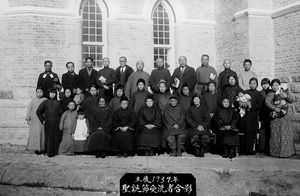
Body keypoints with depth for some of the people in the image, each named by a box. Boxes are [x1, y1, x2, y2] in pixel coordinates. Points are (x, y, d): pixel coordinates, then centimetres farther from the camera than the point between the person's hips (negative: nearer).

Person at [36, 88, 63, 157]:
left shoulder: (58, 103, 14)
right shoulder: (45, 102, 8)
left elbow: (61, 113, 15)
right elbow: (38, 111, 5)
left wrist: (60, 120, 3)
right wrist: (42, 120, 1)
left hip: (56, 123, 2)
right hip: (48, 123, -2)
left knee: (57, 137, 0)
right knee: (49, 137, -2)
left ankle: (56, 151, 8)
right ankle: (49, 152, 3)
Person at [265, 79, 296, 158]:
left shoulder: (284, 92, 10)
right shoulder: (271, 94, -3)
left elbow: (291, 100, 4)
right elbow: (267, 102, -17)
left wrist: (286, 96, -14)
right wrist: (274, 108, -24)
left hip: (285, 116, 4)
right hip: (276, 116, -4)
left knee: (287, 134, 4)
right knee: (276, 134, -3)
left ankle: (287, 151, 15)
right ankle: (277, 152, 5)